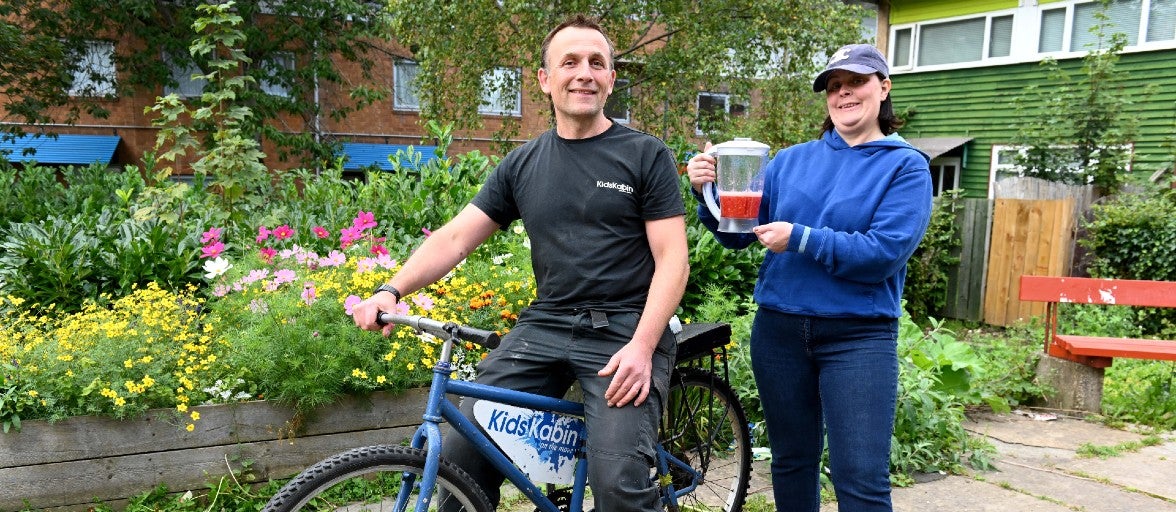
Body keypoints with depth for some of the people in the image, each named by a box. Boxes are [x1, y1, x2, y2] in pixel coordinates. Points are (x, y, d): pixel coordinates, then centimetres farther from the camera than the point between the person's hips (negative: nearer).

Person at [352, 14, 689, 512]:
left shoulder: (646, 155, 0)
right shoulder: (522, 163, 10)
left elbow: (672, 259, -4)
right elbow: (455, 236, 7)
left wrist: (641, 346, -17)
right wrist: (392, 290, -9)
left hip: (623, 332, -3)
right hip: (543, 326, 4)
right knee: (461, 455, -7)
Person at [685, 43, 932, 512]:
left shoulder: (906, 166, -2)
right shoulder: (790, 161, 8)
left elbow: (884, 253, -15)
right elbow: (738, 231, 6)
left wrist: (801, 239, -18)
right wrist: (707, 192, -12)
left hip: (859, 336, -3)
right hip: (779, 329, 4)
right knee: (791, 461, 16)